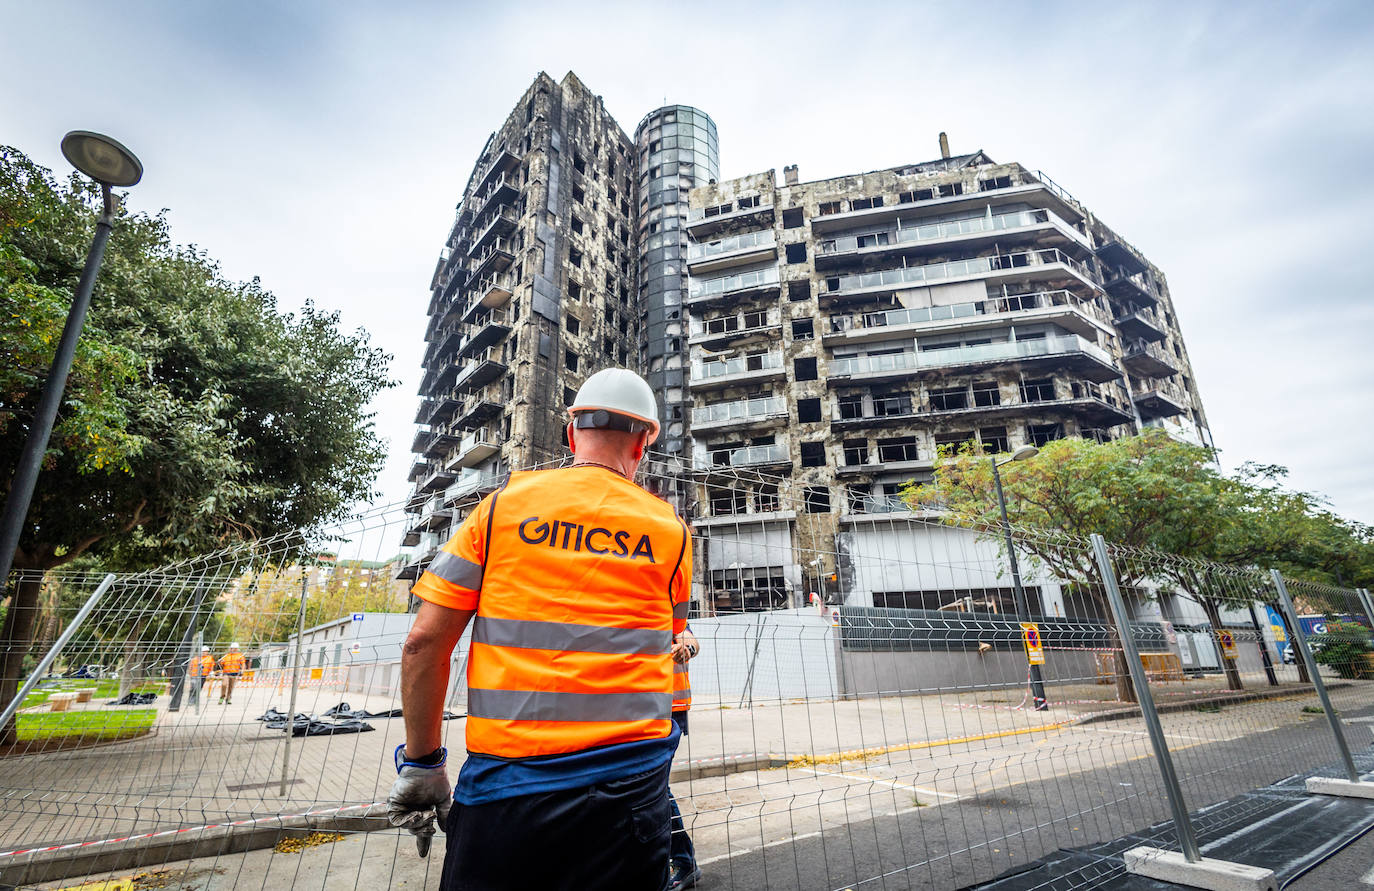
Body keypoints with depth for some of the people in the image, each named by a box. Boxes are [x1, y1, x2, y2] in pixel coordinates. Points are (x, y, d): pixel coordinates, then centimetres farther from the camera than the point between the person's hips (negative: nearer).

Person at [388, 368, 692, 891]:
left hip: (504, 785, 1)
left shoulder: (503, 504, -1)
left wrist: (421, 763, 7)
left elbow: (425, 641, -3)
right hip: (628, 786, 0)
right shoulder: (671, 532, 2)